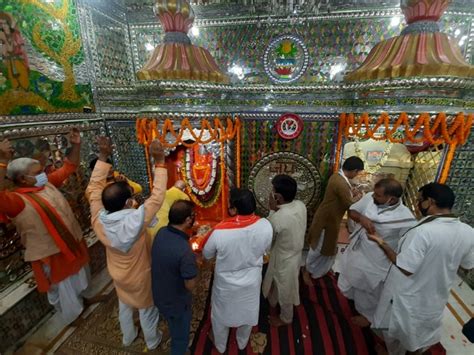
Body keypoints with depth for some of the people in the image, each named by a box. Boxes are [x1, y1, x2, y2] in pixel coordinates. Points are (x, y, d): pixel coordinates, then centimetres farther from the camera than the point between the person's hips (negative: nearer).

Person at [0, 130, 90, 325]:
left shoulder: (47, 184, -2)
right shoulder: (16, 200, -23)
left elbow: (69, 167, 6)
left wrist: (76, 146, -6)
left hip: (73, 244, 7)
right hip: (51, 255, -7)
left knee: (80, 278, 31)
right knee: (63, 290, 18)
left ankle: (83, 299, 57)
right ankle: (72, 316, 43)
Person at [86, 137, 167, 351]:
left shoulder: (98, 221, -27)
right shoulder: (136, 221, -40)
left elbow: (94, 188, -17)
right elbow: (157, 196, -35)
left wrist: (103, 157, -20)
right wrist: (160, 163, -35)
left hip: (118, 276, 4)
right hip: (140, 278, -4)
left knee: (124, 307, 33)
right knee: (146, 310, 25)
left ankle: (128, 337, 59)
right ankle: (152, 341, 51)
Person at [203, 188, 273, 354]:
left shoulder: (220, 231, -32)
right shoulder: (265, 226, -25)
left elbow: (206, 254, -12)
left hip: (226, 284, -2)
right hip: (251, 281, 3)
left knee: (221, 314, 29)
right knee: (247, 313, 31)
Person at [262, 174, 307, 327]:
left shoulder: (277, 218, -37)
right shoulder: (300, 205, -15)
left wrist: (272, 210, -19)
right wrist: (278, 210, -13)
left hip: (283, 259, -7)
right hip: (295, 253, 7)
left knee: (284, 290, 22)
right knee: (279, 283, 33)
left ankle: (285, 318, 49)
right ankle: (272, 301, 60)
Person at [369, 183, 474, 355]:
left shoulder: (423, 231, -34)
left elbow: (405, 269, -29)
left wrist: (382, 244, -20)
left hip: (408, 297, -5)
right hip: (436, 296, 6)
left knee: (395, 329, 24)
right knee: (425, 327, 34)